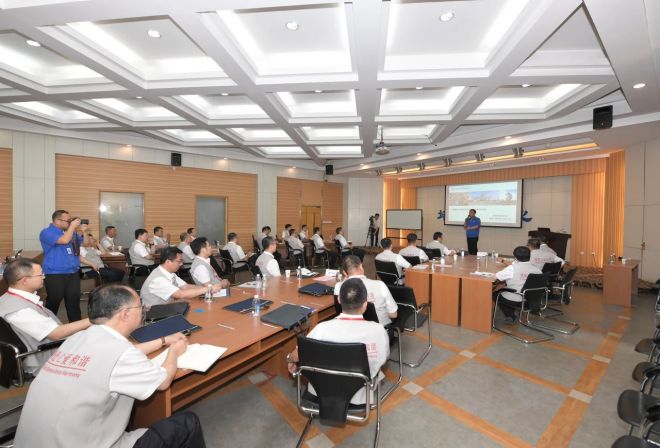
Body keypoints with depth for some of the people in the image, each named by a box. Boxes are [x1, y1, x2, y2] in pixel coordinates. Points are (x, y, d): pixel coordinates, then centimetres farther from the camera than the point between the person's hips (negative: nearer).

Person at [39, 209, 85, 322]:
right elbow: (64, 240, -26)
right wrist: (72, 226, -15)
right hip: (55, 274, -6)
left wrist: (83, 232, -2)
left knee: (74, 301, 10)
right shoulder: (47, 232, -9)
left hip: (73, 273, 6)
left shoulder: (69, 232, 12)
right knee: (53, 302, 5)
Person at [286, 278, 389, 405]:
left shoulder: (322, 329, -27)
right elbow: (382, 360, -4)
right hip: (358, 397, 1)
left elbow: (295, 356, -10)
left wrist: (290, 360, 14)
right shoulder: (378, 331, -26)